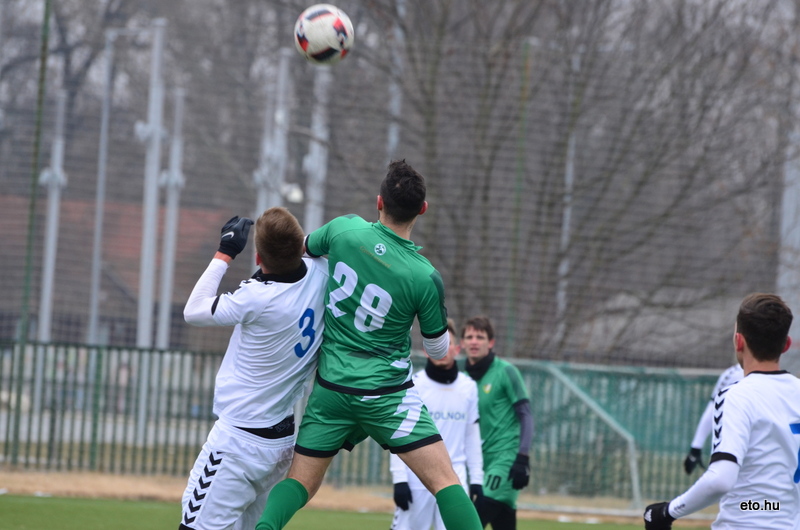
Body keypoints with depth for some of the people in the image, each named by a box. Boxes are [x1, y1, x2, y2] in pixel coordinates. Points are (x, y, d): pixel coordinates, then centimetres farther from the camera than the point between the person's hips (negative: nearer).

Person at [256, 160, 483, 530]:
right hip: (388, 395, -3)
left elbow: (302, 249, 15)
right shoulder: (425, 278, -12)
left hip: (331, 389, 3)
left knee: (300, 484, 9)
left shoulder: (345, 230, -7)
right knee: (444, 481, -3)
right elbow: (439, 350, 2)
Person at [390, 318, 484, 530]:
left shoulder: (468, 387, 8)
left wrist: (476, 479, 9)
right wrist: (399, 479, -10)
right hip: (416, 480, -2)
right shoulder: (413, 385, -2)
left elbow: (472, 437, 14)